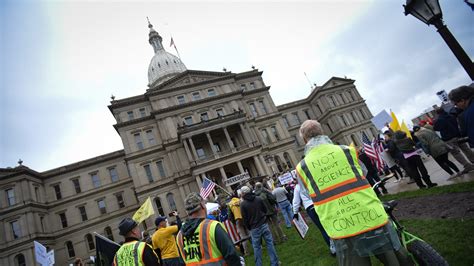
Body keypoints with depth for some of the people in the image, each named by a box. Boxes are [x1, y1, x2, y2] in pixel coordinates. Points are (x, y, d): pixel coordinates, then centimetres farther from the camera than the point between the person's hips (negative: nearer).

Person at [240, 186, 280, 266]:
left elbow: (245, 219, -6)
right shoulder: (258, 199, -2)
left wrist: (249, 228, 8)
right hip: (264, 224, 2)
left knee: (257, 247, 9)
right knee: (269, 243, 10)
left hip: (254, 228, -2)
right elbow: (265, 210, 9)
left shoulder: (243, 204, -10)